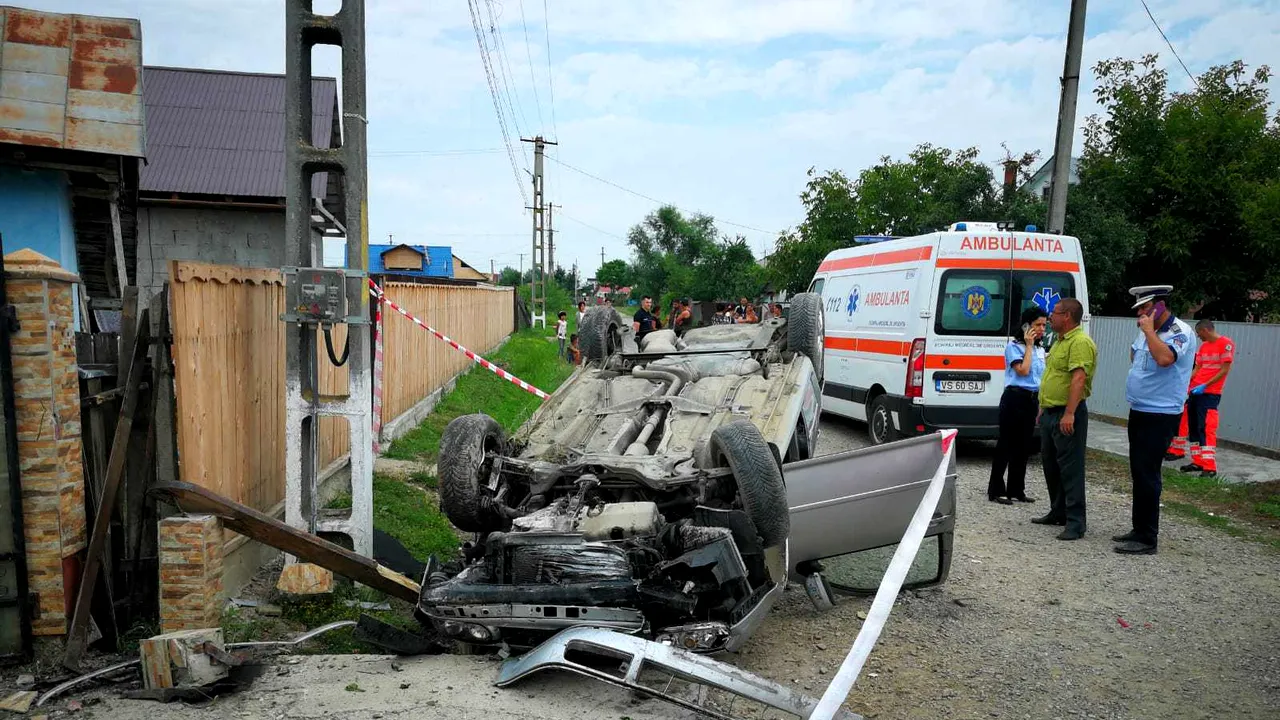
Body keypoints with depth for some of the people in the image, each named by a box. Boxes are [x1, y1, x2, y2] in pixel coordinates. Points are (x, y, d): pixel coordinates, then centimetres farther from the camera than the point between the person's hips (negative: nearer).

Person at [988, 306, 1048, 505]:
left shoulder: (1040, 349, 14)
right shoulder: (1014, 346, -6)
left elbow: (1041, 379, 18)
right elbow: (1023, 371, -18)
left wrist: (1041, 405, 14)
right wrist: (1028, 345, -11)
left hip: (1033, 400, 7)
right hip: (1015, 398, -7)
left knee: (1023, 446, 10)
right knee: (1006, 444, -4)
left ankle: (1016, 490, 18)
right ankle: (996, 490, 1)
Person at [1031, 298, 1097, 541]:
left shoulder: (1080, 342, -15)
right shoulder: (1060, 341, 18)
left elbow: (1078, 378, -25)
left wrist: (1069, 413, -31)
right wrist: (1043, 409, 25)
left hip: (1067, 415, -11)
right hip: (1050, 413, 11)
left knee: (1070, 468, -7)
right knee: (1050, 465, 17)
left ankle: (1075, 522, -3)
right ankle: (1058, 512, 29)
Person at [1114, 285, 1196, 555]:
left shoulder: (1180, 332, -14)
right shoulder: (1146, 331, 11)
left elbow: (1164, 358, -33)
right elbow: (1134, 355, 30)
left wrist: (1149, 330, -22)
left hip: (1160, 416, -9)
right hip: (1139, 412, 9)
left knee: (1147, 475, -8)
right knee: (1139, 473, 15)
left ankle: (1147, 539, -3)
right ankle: (1139, 530, 25)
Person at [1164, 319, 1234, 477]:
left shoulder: (1226, 343, -8)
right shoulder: (1203, 346, 15)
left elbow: (1225, 370, -13)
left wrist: (1205, 386, -17)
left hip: (1210, 394, -8)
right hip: (1195, 392, 8)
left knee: (1206, 428, -12)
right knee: (1193, 427, 7)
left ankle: (1210, 467, -11)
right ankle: (1198, 462, 13)